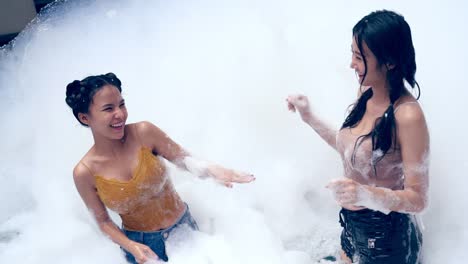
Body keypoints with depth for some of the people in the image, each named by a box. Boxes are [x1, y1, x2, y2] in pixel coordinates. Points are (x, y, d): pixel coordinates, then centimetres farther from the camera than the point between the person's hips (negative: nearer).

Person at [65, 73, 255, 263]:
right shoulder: (85, 173, -18)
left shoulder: (144, 132, -19)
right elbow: (103, 221, -7)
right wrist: (130, 246, -22)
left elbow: (184, 159, -13)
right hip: (139, 240, -1)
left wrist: (211, 169, -33)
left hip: (182, 225, 1)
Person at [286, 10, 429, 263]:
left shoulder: (407, 115, -27)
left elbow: (418, 198, -23)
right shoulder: (366, 94, -5)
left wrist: (368, 194, -40)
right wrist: (309, 117, 6)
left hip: (385, 233, -7)